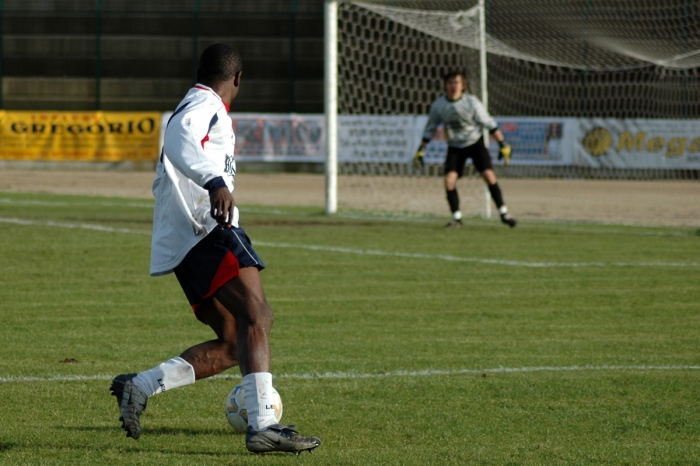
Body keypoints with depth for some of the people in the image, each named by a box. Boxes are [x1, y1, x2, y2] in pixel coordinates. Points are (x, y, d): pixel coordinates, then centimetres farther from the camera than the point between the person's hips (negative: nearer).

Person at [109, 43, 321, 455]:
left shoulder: (197, 107, 30)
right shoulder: (206, 106, -2)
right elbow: (180, 140, -27)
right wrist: (215, 181, -42)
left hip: (184, 242, 10)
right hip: (207, 230, -10)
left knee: (231, 347, 6)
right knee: (257, 316, -21)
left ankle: (140, 387, 0)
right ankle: (263, 423, -34)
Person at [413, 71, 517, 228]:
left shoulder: (471, 102, -16)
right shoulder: (438, 105, -10)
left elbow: (489, 123, -10)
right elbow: (430, 128, 4)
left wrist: (503, 144, -11)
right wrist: (420, 150, 2)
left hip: (475, 143, -2)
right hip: (455, 147, 2)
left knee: (489, 176, -13)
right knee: (449, 180, -14)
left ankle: (503, 213, -2)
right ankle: (456, 218, 0)